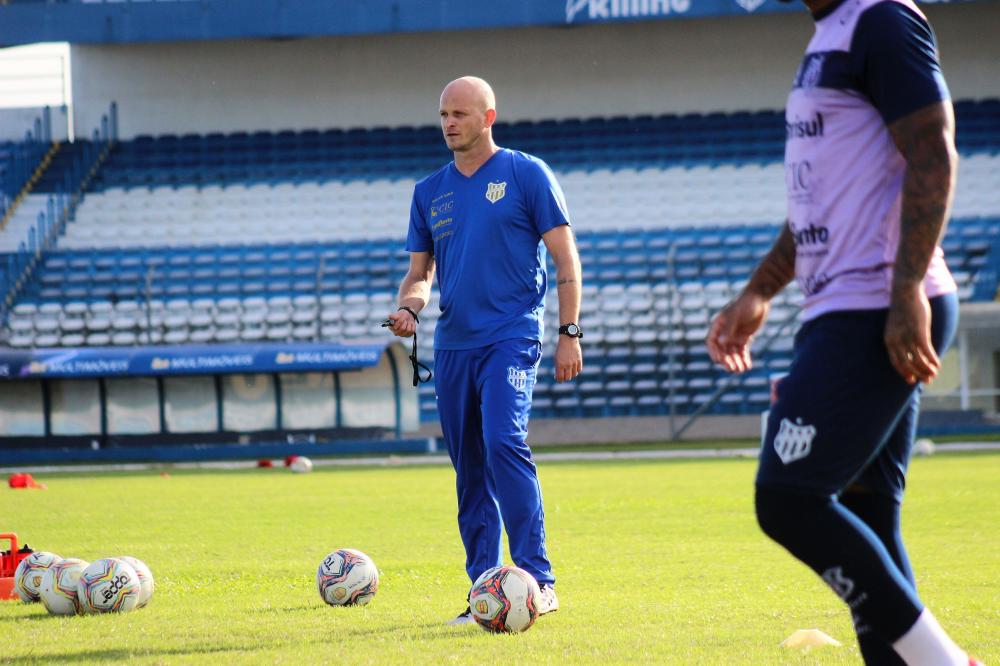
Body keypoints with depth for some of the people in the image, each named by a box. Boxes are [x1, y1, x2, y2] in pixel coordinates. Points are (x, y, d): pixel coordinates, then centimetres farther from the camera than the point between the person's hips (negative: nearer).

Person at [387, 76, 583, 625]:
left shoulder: (526, 174, 0)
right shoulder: (429, 192, 14)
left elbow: (565, 259, 0)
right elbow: (420, 270, 20)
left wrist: (569, 332, -6)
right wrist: (408, 307, -2)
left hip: (511, 338, -6)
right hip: (452, 346, 6)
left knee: (504, 443, -23)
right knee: (469, 471, 6)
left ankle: (538, 579, -21)